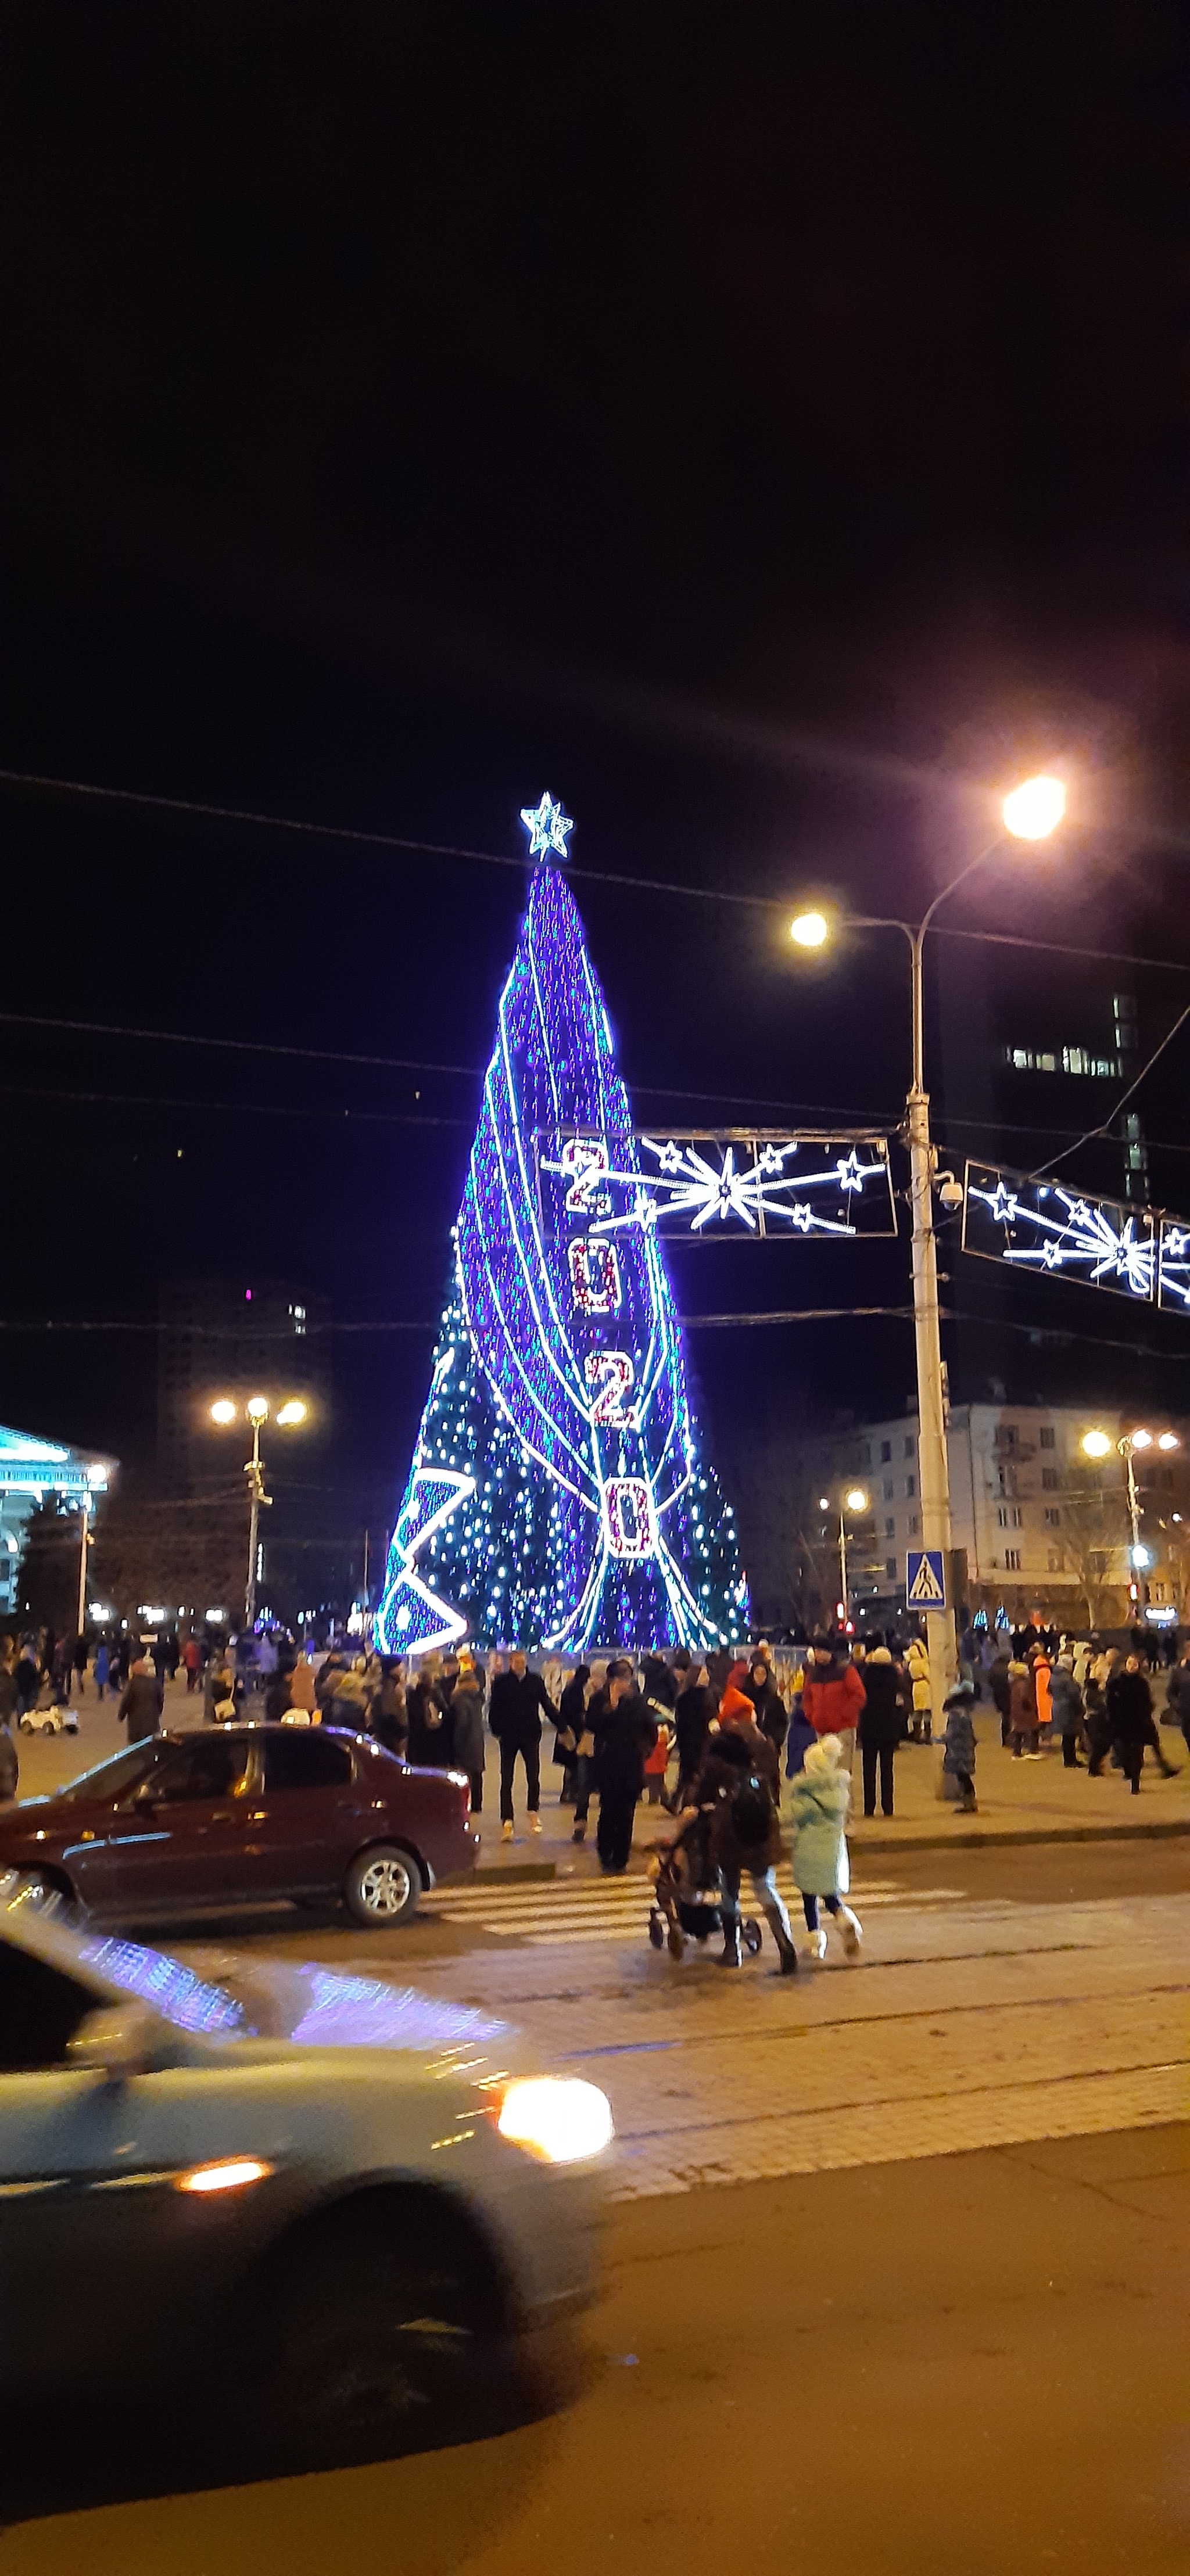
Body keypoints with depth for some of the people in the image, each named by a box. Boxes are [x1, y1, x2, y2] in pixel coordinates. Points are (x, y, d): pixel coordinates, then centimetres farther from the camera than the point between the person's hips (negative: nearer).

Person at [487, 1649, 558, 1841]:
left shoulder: (536, 1681, 2)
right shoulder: (501, 1682, -4)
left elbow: (548, 1706, 5)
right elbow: (494, 1709, -3)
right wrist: (497, 1731, -10)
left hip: (531, 1735, 1)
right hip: (508, 1737, -1)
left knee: (534, 1777, 2)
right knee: (507, 1780, 3)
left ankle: (533, 1813, 26)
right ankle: (506, 1821, 8)